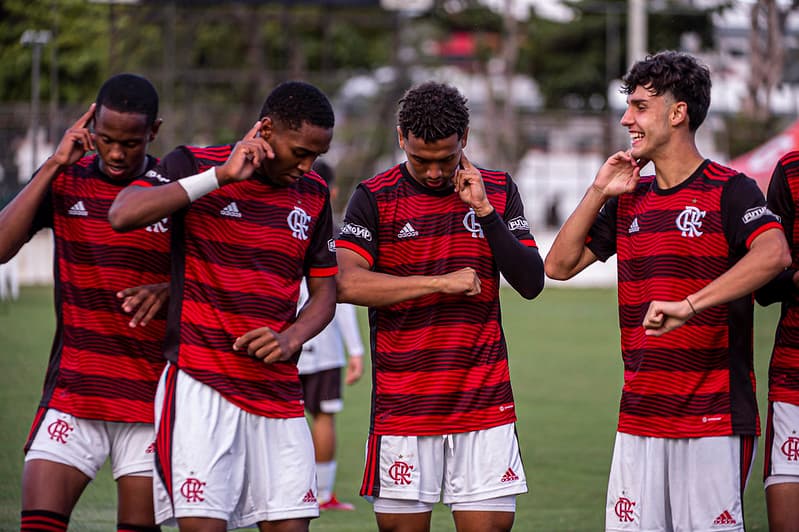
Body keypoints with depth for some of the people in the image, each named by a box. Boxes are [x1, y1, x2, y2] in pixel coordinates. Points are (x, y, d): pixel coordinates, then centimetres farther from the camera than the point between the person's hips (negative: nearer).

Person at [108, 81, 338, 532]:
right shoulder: (195, 165, -3)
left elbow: (324, 292, 17)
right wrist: (221, 176, -21)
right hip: (202, 386, -5)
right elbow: (123, 214, -20)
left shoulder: (313, 195, 11)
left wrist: (291, 339, -5)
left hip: (278, 391, 5)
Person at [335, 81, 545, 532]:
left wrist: (484, 211, -8)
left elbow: (532, 283, 2)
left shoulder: (498, 191, 9)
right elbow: (347, 284, -14)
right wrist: (441, 282, -14)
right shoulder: (375, 199, 0)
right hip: (403, 406, -2)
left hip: (484, 404, 2)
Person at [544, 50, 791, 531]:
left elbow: (774, 254, -25)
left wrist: (690, 304, -34)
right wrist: (598, 194, 5)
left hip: (715, 417, -6)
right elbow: (560, 265, 16)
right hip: (639, 415, 6)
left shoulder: (729, 190, -6)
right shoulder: (629, 198, 15)